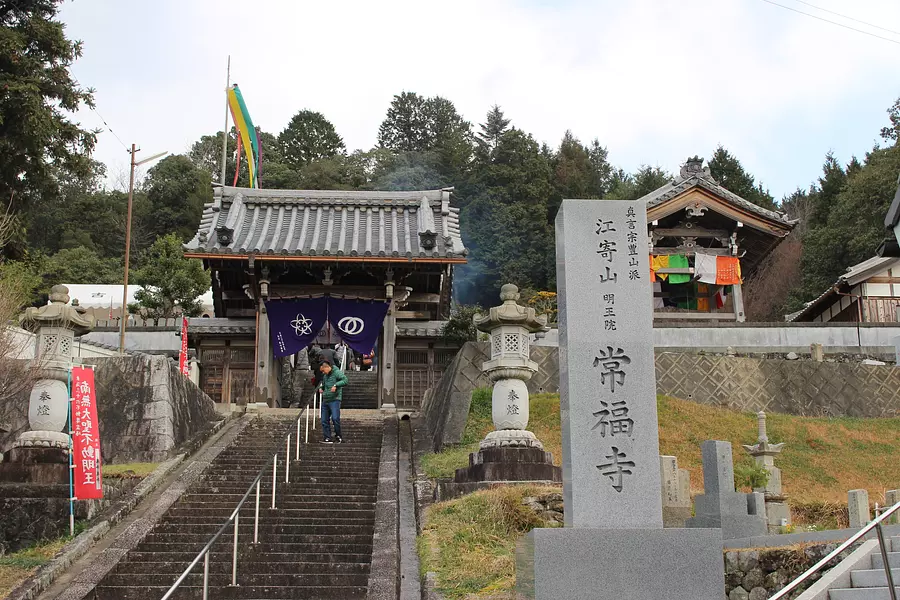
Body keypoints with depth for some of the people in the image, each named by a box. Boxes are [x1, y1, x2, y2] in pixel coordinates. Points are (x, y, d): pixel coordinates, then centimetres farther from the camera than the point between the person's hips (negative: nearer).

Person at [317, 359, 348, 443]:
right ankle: (327, 438, 9)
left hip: (335, 400, -8)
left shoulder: (337, 372, -6)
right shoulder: (325, 375, 18)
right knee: (324, 420, 4)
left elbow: (345, 380, -18)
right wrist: (321, 387, 13)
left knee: (335, 418, -17)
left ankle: (338, 436, -1)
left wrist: (336, 385, -26)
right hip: (325, 400, 8)